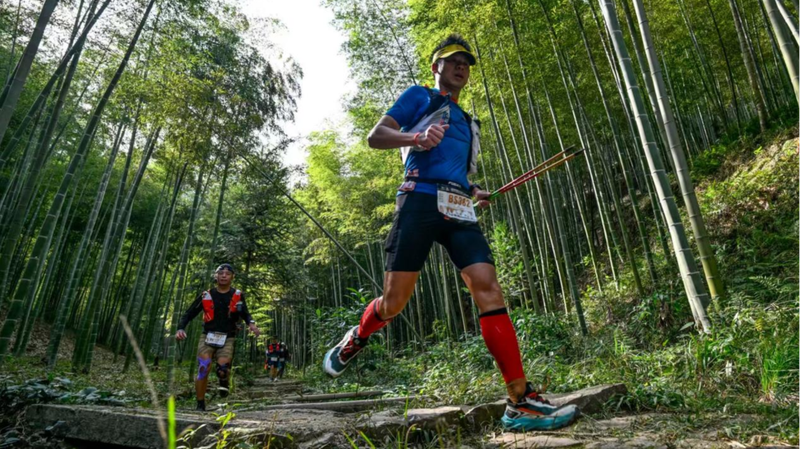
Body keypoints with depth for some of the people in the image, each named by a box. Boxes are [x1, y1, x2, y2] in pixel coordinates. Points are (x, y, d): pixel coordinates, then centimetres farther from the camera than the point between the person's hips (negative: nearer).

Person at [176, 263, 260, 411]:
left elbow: (245, 314, 11)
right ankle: (200, 406, 2)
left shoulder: (238, 296, 1)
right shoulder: (206, 296, 2)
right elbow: (189, 314, 5)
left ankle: (224, 382, 15)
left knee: (223, 368, -22)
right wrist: (181, 328, -12)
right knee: (203, 369, -15)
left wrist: (251, 323, -9)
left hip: (227, 339, -1)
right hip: (207, 338, 1)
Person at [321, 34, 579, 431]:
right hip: (421, 200, -5)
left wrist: (474, 194, 16)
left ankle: (521, 402, -11)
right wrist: (417, 137, -18)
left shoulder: (467, 122, 33)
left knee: (488, 289, -12)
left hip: (459, 211, 6)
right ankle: (355, 339, 28)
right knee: (394, 301, -6)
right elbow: (375, 136, 2)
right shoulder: (419, 96, 14)